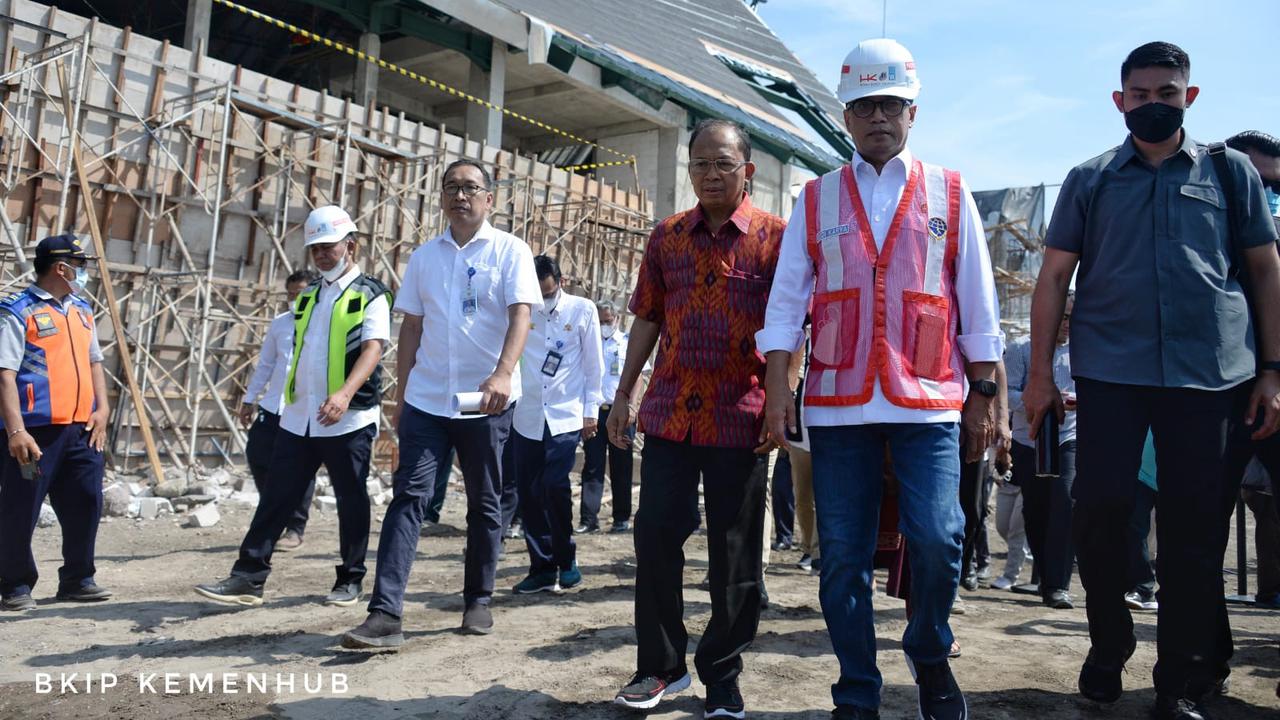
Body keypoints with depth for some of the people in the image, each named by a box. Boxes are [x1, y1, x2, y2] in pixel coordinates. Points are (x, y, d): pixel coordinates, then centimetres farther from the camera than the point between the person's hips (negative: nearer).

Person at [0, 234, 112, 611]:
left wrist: (102, 409, 7)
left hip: (80, 428, 7)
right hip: (36, 430, -7)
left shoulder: (82, 310, 15)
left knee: (85, 503, 9)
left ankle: (77, 579, 22)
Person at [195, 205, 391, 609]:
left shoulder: (370, 295, -4)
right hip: (299, 419, 6)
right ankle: (248, 578, 10)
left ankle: (350, 580, 16)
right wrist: (290, 403, 19)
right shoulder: (307, 297, 17)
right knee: (277, 497, 5)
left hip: (349, 419, -6)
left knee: (351, 500, 4)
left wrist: (345, 393, -33)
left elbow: (373, 348, -18)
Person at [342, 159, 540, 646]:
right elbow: (411, 328, 13)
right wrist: (401, 394, 9)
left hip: (486, 400, -3)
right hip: (426, 399, 3)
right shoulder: (424, 256, 11)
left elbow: (520, 315, -14)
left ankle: (478, 600, 23)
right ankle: (385, 613, -7)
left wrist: (503, 373, -30)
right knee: (408, 495, -6)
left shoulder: (509, 251, -1)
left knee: (484, 502, 8)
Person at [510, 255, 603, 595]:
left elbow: (594, 365, 2)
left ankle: (566, 559, 6)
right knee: (529, 494, 4)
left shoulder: (583, 310, 0)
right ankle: (542, 568, 18)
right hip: (528, 417, 3)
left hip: (567, 416, -3)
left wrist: (591, 411, -1)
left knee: (554, 484, -16)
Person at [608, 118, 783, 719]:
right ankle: (660, 665, 23)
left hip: (741, 419, -3)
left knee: (734, 556, 5)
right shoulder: (666, 237, 10)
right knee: (654, 534, 5)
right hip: (669, 413, 3)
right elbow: (647, 319, 14)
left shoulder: (775, 237, -1)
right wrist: (623, 393, 10)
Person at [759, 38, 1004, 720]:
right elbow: (786, 299, 7)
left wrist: (984, 394, 6)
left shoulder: (949, 193, 11)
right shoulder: (815, 199, 12)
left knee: (936, 539, -13)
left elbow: (978, 304, 10)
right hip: (837, 402, 1)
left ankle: (929, 655, 18)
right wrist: (777, 385, -3)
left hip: (929, 403, -1)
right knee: (843, 555, 3)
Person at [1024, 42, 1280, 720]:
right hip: (1110, 372, 0)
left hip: (1212, 376, 1)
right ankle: (1108, 646, 19)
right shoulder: (1090, 180, 10)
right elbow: (1054, 277, 7)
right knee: (1099, 510, -6)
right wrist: (1039, 372, 1)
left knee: (1195, 530, 3)